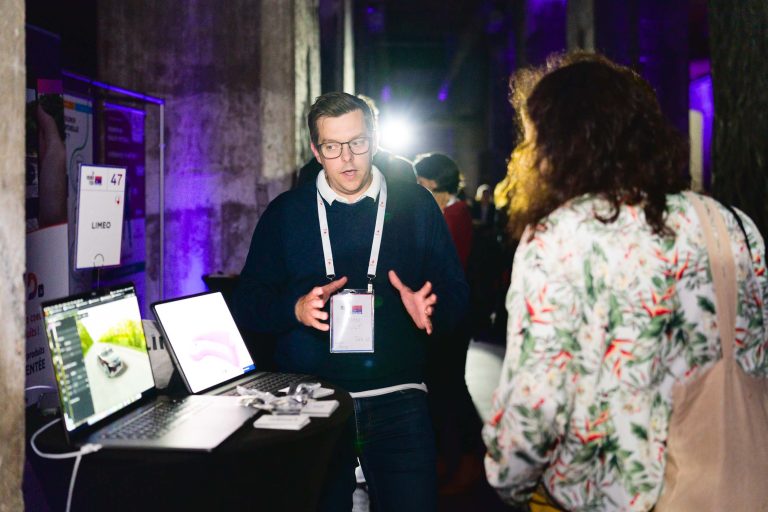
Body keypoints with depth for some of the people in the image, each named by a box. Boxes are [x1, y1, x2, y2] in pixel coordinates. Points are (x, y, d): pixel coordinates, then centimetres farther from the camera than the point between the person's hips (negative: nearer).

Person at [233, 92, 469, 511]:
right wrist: (296, 308, -15)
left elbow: (454, 293, 5)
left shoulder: (416, 206, 5)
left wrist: (430, 311, -17)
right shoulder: (285, 213, 6)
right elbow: (248, 303, 5)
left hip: (397, 400, 0)